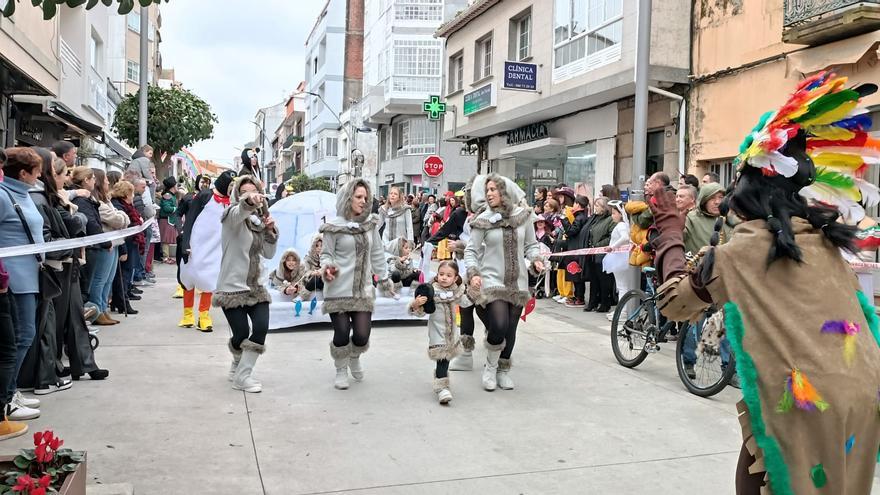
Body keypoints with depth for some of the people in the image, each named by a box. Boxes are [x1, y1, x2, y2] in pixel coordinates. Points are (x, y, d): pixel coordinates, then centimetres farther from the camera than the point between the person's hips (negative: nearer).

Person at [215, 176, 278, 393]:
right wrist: (248, 202, -57)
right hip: (232, 286, -5)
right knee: (241, 333, -6)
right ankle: (239, 362, 28)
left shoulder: (259, 220, 10)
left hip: (255, 285, 5)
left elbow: (269, 253, 10)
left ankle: (242, 374, 3)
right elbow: (239, 212, -34)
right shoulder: (232, 215, -7)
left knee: (261, 328, -12)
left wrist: (270, 231, -7)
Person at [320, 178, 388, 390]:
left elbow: (377, 253, 13)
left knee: (362, 336, -1)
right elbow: (326, 254, -2)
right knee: (342, 333, -5)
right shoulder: (334, 226, -7)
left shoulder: (370, 223, 6)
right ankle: (341, 370, 22)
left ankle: (355, 359, 35)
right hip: (338, 290, -3)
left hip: (363, 289, 3)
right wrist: (326, 267, -24)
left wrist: (384, 278, 16)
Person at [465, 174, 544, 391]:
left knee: (510, 330, 7)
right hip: (493, 281, -3)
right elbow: (471, 251, -2)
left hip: (518, 283, 3)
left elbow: (531, 244, 11)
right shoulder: (483, 220, -5)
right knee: (498, 326, -17)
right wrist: (473, 273, -17)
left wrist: (536, 259, -8)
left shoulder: (523, 215, 1)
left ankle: (503, 370, 30)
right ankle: (490, 366, 10)